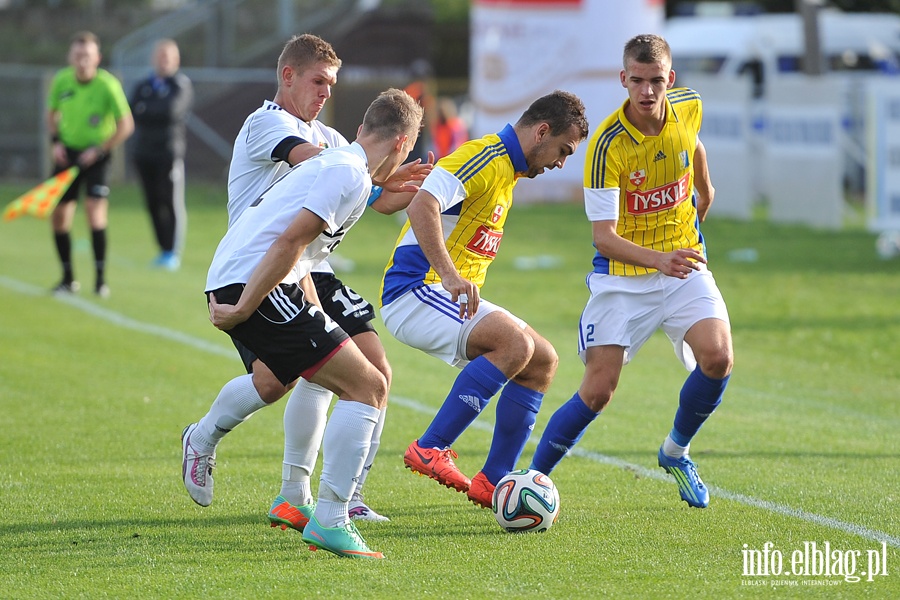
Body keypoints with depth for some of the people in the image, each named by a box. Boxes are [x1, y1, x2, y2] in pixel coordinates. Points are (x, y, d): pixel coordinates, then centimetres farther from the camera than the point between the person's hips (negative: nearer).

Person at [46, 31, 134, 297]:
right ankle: (68, 278, 20)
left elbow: (126, 125, -12)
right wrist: (56, 141, -1)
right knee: (58, 216, 3)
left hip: (95, 155, -4)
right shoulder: (61, 81, -5)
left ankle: (101, 279, -11)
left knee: (95, 210, -18)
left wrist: (99, 150, -16)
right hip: (67, 153, 4)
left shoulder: (108, 85, -17)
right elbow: (52, 113, 14)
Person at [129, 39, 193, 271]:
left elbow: (173, 110, -12)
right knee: (153, 203, 4)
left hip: (169, 153, -5)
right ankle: (164, 250, 11)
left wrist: (146, 110, -2)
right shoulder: (143, 86, 18)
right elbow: (133, 112, 6)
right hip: (144, 152, 5)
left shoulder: (182, 85, 3)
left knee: (172, 203, -8)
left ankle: (173, 253, -4)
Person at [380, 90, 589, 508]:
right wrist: (449, 275, -37)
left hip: (454, 297, 10)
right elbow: (421, 207, -29)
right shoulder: (483, 158, -14)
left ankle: (493, 482, 6)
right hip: (416, 290, -10)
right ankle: (430, 450, -23)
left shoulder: (507, 169, 18)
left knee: (542, 361, 5)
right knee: (516, 343, -28)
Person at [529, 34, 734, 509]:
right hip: (622, 274, -4)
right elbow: (604, 237, -27)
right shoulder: (607, 145, -23)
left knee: (717, 358, -17)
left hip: (684, 262, 4)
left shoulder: (688, 107, -9)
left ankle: (676, 452, 10)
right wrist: (658, 259, -43)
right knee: (597, 390, -11)